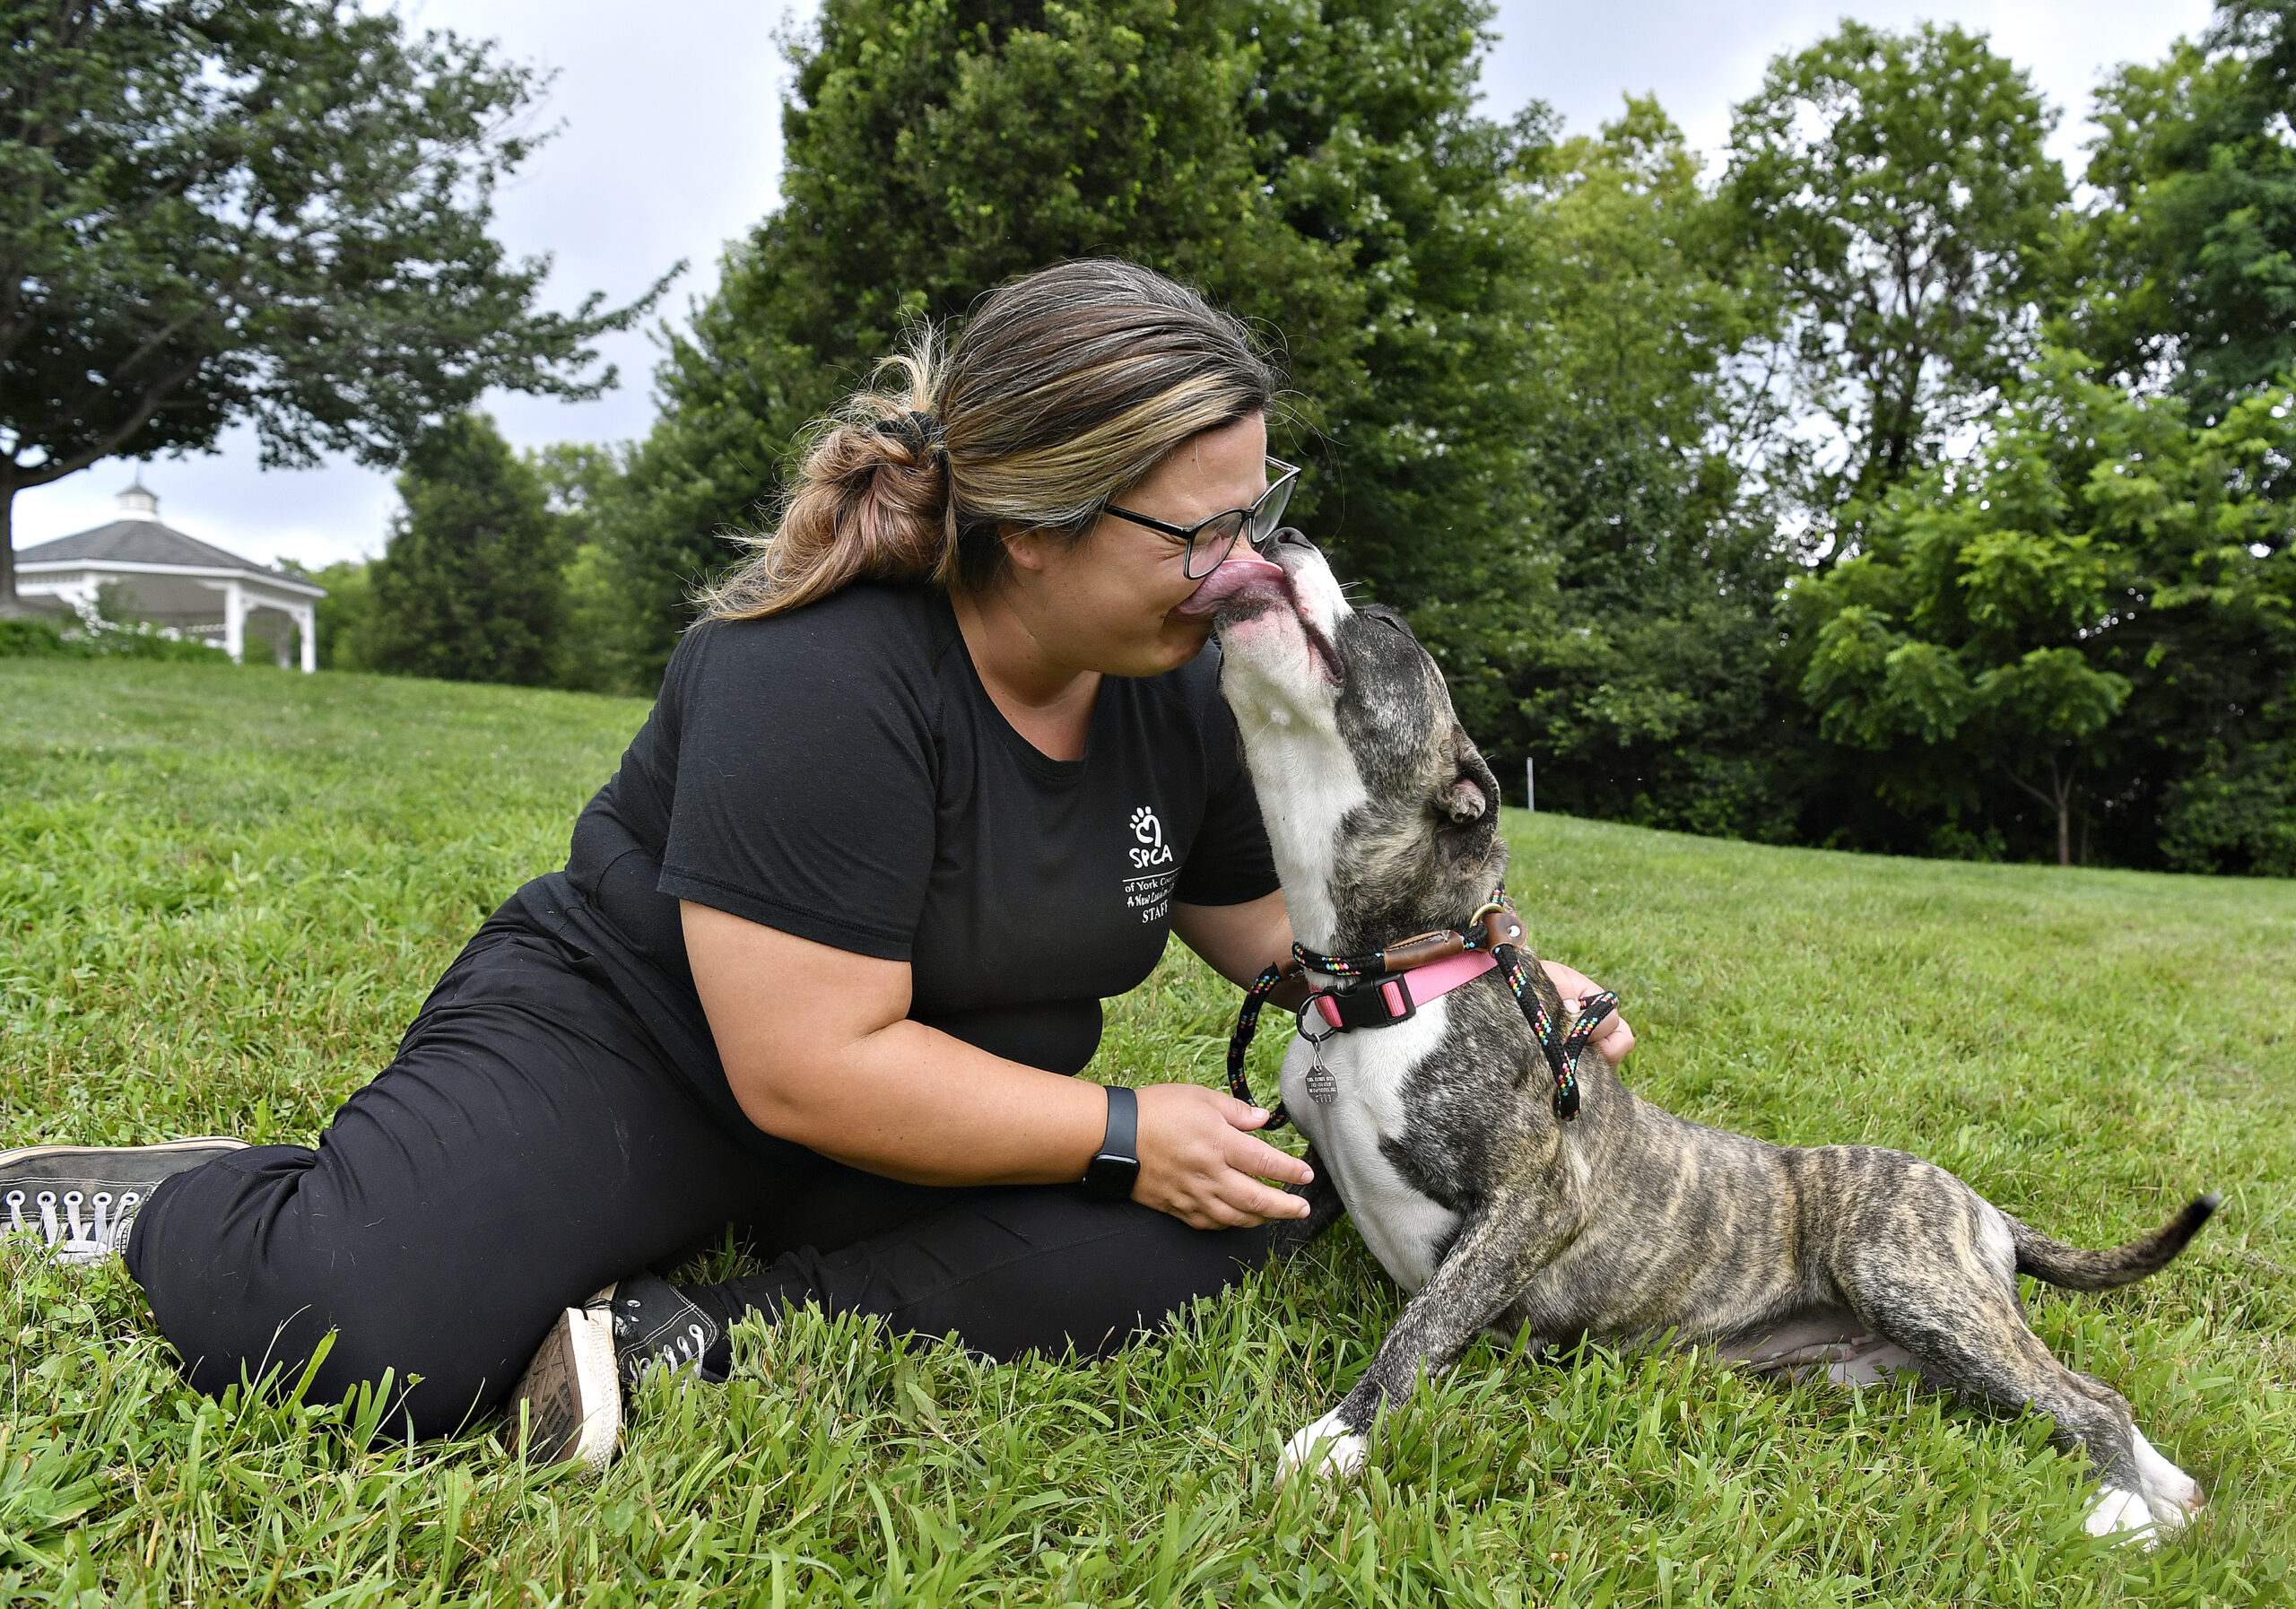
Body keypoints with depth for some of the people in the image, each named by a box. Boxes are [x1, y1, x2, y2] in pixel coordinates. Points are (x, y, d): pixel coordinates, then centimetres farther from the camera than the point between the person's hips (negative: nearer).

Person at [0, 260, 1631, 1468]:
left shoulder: (1181, 681, -4)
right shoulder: (819, 679, -27)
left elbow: (1273, 920, 11)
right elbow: (810, 1066, -27)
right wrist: (1124, 1135, -20)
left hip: (930, 1105, 7)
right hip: (626, 1037, -6)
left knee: (1206, 1229, -18)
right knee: (350, 1333, -30)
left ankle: (703, 1342, -20)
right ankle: (184, 1203, 6)